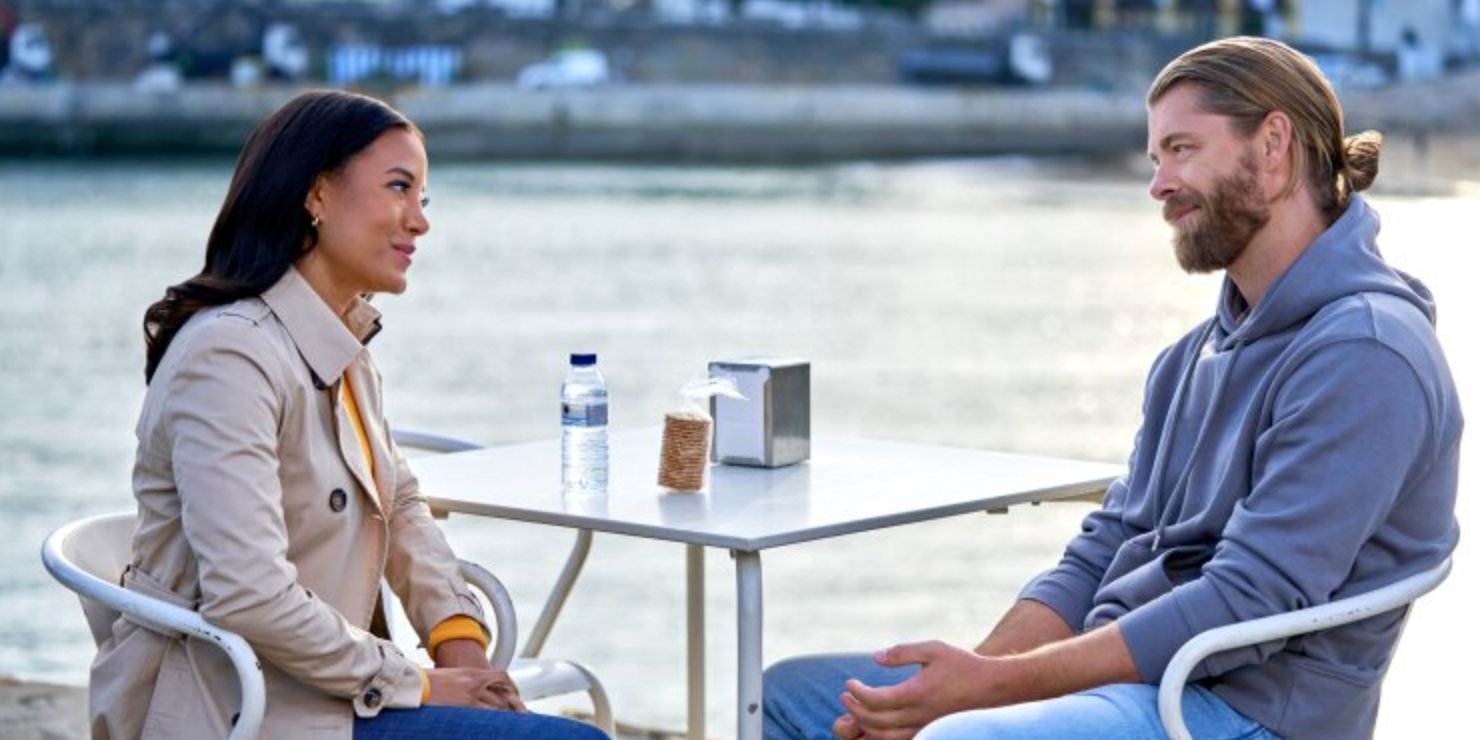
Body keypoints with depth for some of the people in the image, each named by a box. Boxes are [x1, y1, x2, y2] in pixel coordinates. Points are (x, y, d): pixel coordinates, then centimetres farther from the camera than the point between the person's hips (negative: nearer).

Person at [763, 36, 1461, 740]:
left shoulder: (1363, 353, -14)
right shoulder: (1193, 356, 17)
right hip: (1123, 676, 10)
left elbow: (1245, 605, -20)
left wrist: (995, 683, -19)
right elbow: (1103, 552, 14)